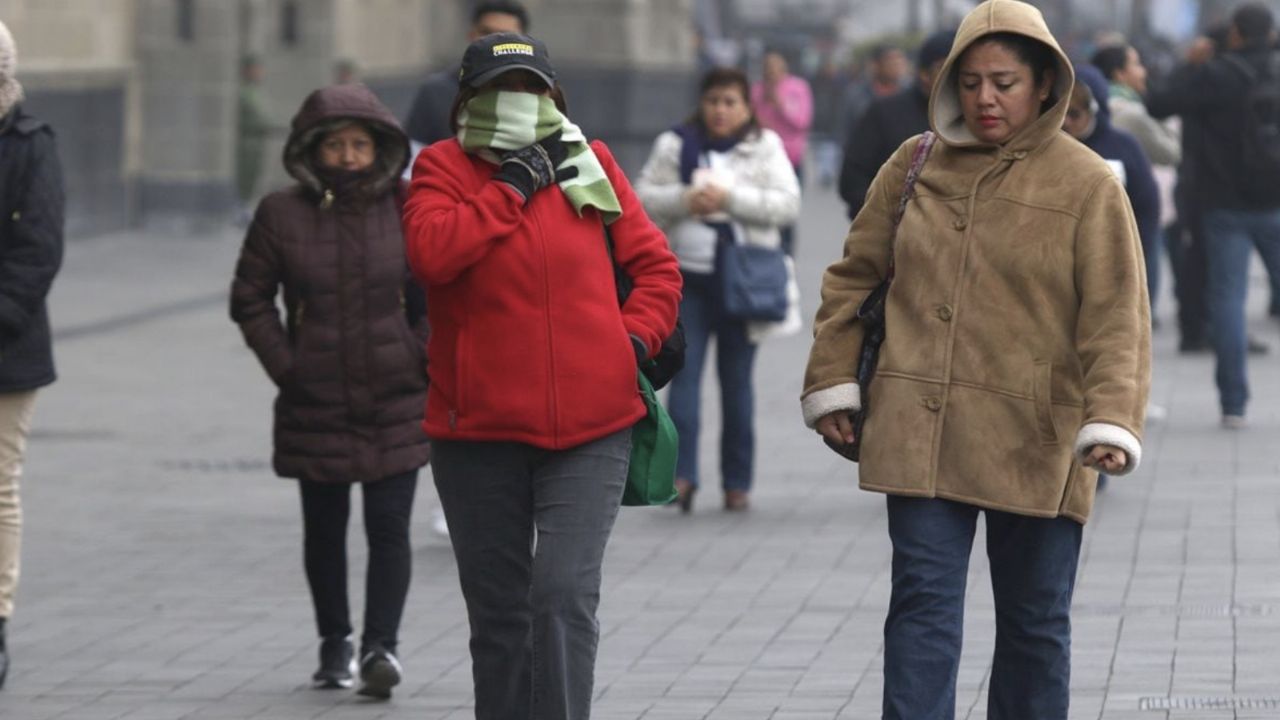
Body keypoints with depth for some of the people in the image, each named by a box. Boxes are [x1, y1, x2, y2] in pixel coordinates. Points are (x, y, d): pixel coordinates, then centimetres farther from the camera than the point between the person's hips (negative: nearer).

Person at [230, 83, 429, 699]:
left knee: (389, 527, -7)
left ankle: (380, 645, -5)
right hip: (315, 406, 1)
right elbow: (250, 300, 5)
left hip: (396, 404, -1)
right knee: (324, 529, 10)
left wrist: (420, 360, -2)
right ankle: (334, 642, 25)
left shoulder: (407, 210, -1)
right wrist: (285, 366, -2)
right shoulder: (281, 215, -2)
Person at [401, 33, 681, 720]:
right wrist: (511, 188, -13)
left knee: (565, 597, -15)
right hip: (479, 431, 1)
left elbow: (655, 265, 13)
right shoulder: (443, 167, 2)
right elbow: (431, 251, -17)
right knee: (499, 613, 11)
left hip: (589, 431, 0)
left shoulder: (589, 164, 7)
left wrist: (635, 338, -2)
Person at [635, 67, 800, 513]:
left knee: (737, 380, 6)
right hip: (687, 277, 0)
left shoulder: (766, 147, 4)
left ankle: (738, 481, 12)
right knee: (684, 372, -10)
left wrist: (730, 198, -17)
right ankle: (681, 473, -16)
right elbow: (642, 196, 3)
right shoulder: (675, 145, 6)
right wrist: (684, 199, -15)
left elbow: (787, 204, -6)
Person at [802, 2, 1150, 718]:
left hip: (1034, 441, -2)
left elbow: (1115, 319, -8)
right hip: (920, 434, 2)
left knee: (1034, 623, 9)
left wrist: (1110, 422, -21)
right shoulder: (916, 165, 6)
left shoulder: (1088, 185, -3)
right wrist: (832, 382, 7)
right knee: (924, 606, -4)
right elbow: (854, 277, 14)